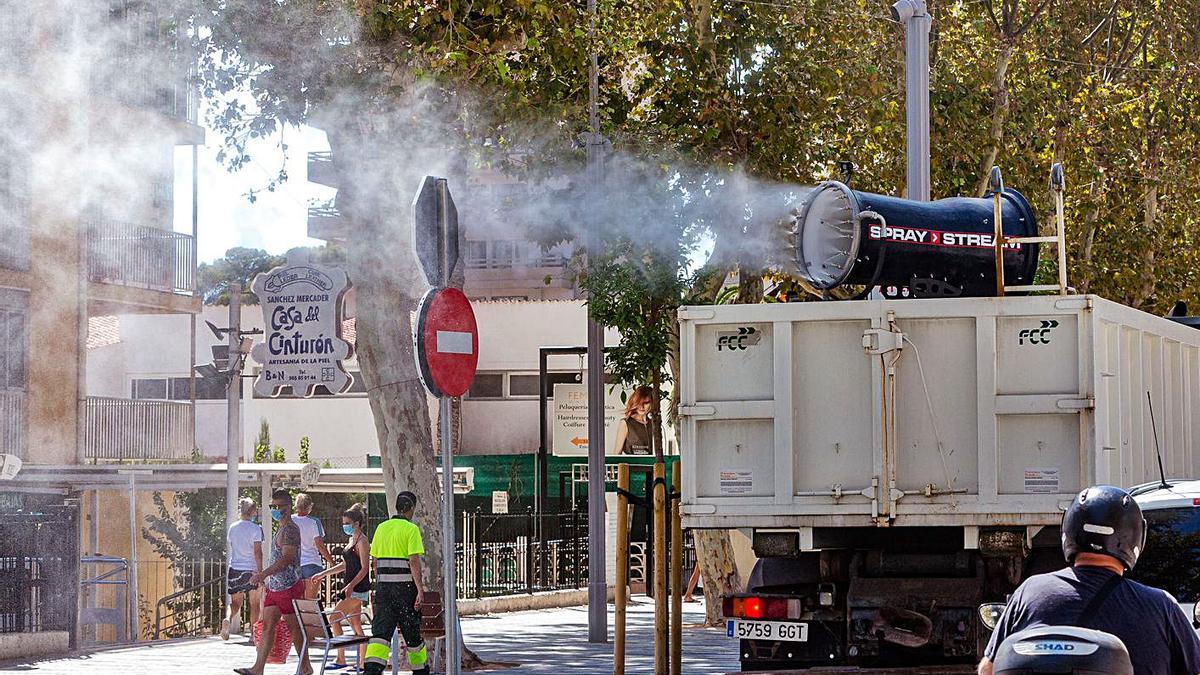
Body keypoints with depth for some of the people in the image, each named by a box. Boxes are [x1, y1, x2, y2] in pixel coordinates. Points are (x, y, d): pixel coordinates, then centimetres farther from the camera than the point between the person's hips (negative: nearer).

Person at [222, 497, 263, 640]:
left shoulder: (233, 527, 4)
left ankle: (228, 619, -21)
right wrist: (260, 573, -12)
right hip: (251, 570, -3)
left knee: (235, 603, 10)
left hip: (234, 569, 3)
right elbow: (257, 552, -13)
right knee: (254, 604, 9)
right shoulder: (255, 529, -9)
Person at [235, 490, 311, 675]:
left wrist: (264, 574, -34)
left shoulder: (290, 529, -15)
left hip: (289, 587, -10)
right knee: (267, 626, 4)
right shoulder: (282, 530, 16)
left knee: (294, 627, 0)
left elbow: (287, 558, -27)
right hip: (275, 587, 10)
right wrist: (267, 578, 24)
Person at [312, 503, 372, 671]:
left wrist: (351, 586, -26)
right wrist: (323, 574, 25)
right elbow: (346, 564, 25)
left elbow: (364, 568, -17)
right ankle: (362, 663, 11)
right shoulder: (352, 539, 16)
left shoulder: (362, 542, -12)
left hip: (357, 588, -10)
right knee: (356, 625, 9)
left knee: (333, 618, -11)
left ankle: (340, 659, -9)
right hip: (351, 588, 10)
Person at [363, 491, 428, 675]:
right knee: (412, 631, 10)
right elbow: (414, 561, -15)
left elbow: (375, 561, 13)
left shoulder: (381, 528, 10)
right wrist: (420, 589, -15)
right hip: (405, 585, -4)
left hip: (383, 585, 4)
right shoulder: (411, 529, -7)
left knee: (381, 630, -2)